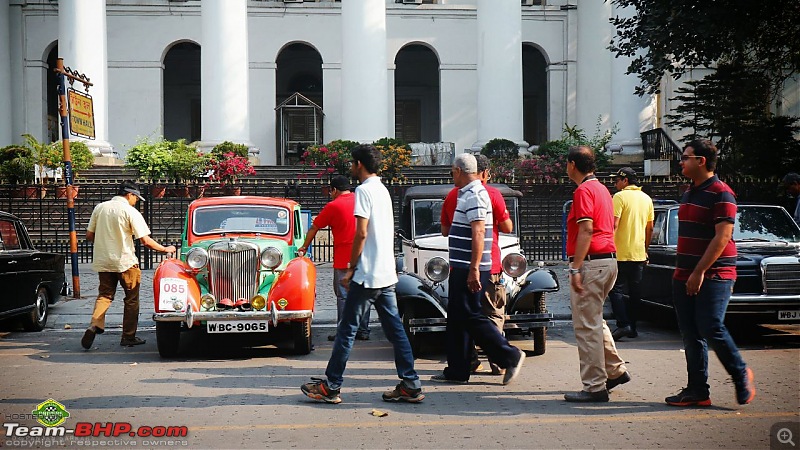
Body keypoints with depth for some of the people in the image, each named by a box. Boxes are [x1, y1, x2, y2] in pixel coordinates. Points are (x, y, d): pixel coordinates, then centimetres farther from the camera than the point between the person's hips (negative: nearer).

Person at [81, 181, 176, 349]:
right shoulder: (131, 212, -10)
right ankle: (128, 337, 12)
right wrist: (165, 249, 0)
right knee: (131, 299, 9)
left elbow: (89, 236, 8)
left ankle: (95, 325, -11)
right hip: (125, 262, -4)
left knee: (105, 295, 14)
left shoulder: (100, 208, 5)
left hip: (103, 261, 5)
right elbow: (145, 241, -14)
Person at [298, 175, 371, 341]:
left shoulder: (333, 206, -2)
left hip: (343, 258, -4)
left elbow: (314, 228, 7)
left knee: (343, 295, -1)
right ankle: (363, 331, 10)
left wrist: (304, 247, 20)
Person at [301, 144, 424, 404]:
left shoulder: (364, 190, -11)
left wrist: (351, 269, -10)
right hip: (387, 274, 9)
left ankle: (331, 387, 3)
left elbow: (362, 233, -16)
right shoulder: (382, 190, 16)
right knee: (394, 328, 7)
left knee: (347, 329, -2)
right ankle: (410, 385, 5)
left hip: (368, 274, -9)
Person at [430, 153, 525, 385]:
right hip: (462, 269, 10)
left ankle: (510, 356, -3)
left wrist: (474, 269, -27)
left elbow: (478, 233, -23)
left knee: (470, 316, -8)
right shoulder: (468, 194, 18)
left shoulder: (474, 196, -15)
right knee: (457, 318, 11)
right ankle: (457, 371, 16)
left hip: (470, 270, -10)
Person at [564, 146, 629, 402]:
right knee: (594, 321, 22)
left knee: (586, 326, -6)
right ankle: (616, 370, 24)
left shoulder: (584, 190, -12)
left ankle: (595, 388, -5)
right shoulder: (602, 189, 18)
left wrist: (576, 268, -21)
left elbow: (586, 230, -20)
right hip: (609, 259, 10)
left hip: (591, 263, -10)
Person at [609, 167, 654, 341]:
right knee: (635, 291, 10)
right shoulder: (646, 199, 13)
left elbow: (614, 224, -17)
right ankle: (632, 327, 13)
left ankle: (623, 324, -14)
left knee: (616, 289, -3)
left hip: (622, 253, -7)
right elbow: (650, 228, 17)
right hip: (639, 253, 7)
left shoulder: (620, 197, -9)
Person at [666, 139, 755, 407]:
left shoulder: (721, 193, -11)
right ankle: (697, 392, 10)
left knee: (711, 329, -13)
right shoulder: (689, 193, 17)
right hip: (685, 276, 9)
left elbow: (722, 237, -18)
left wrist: (699, 272, -20)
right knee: (691, 335, 6)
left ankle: (741, 374, 9)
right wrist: (681, 271, 17)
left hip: (713, 275, -8)